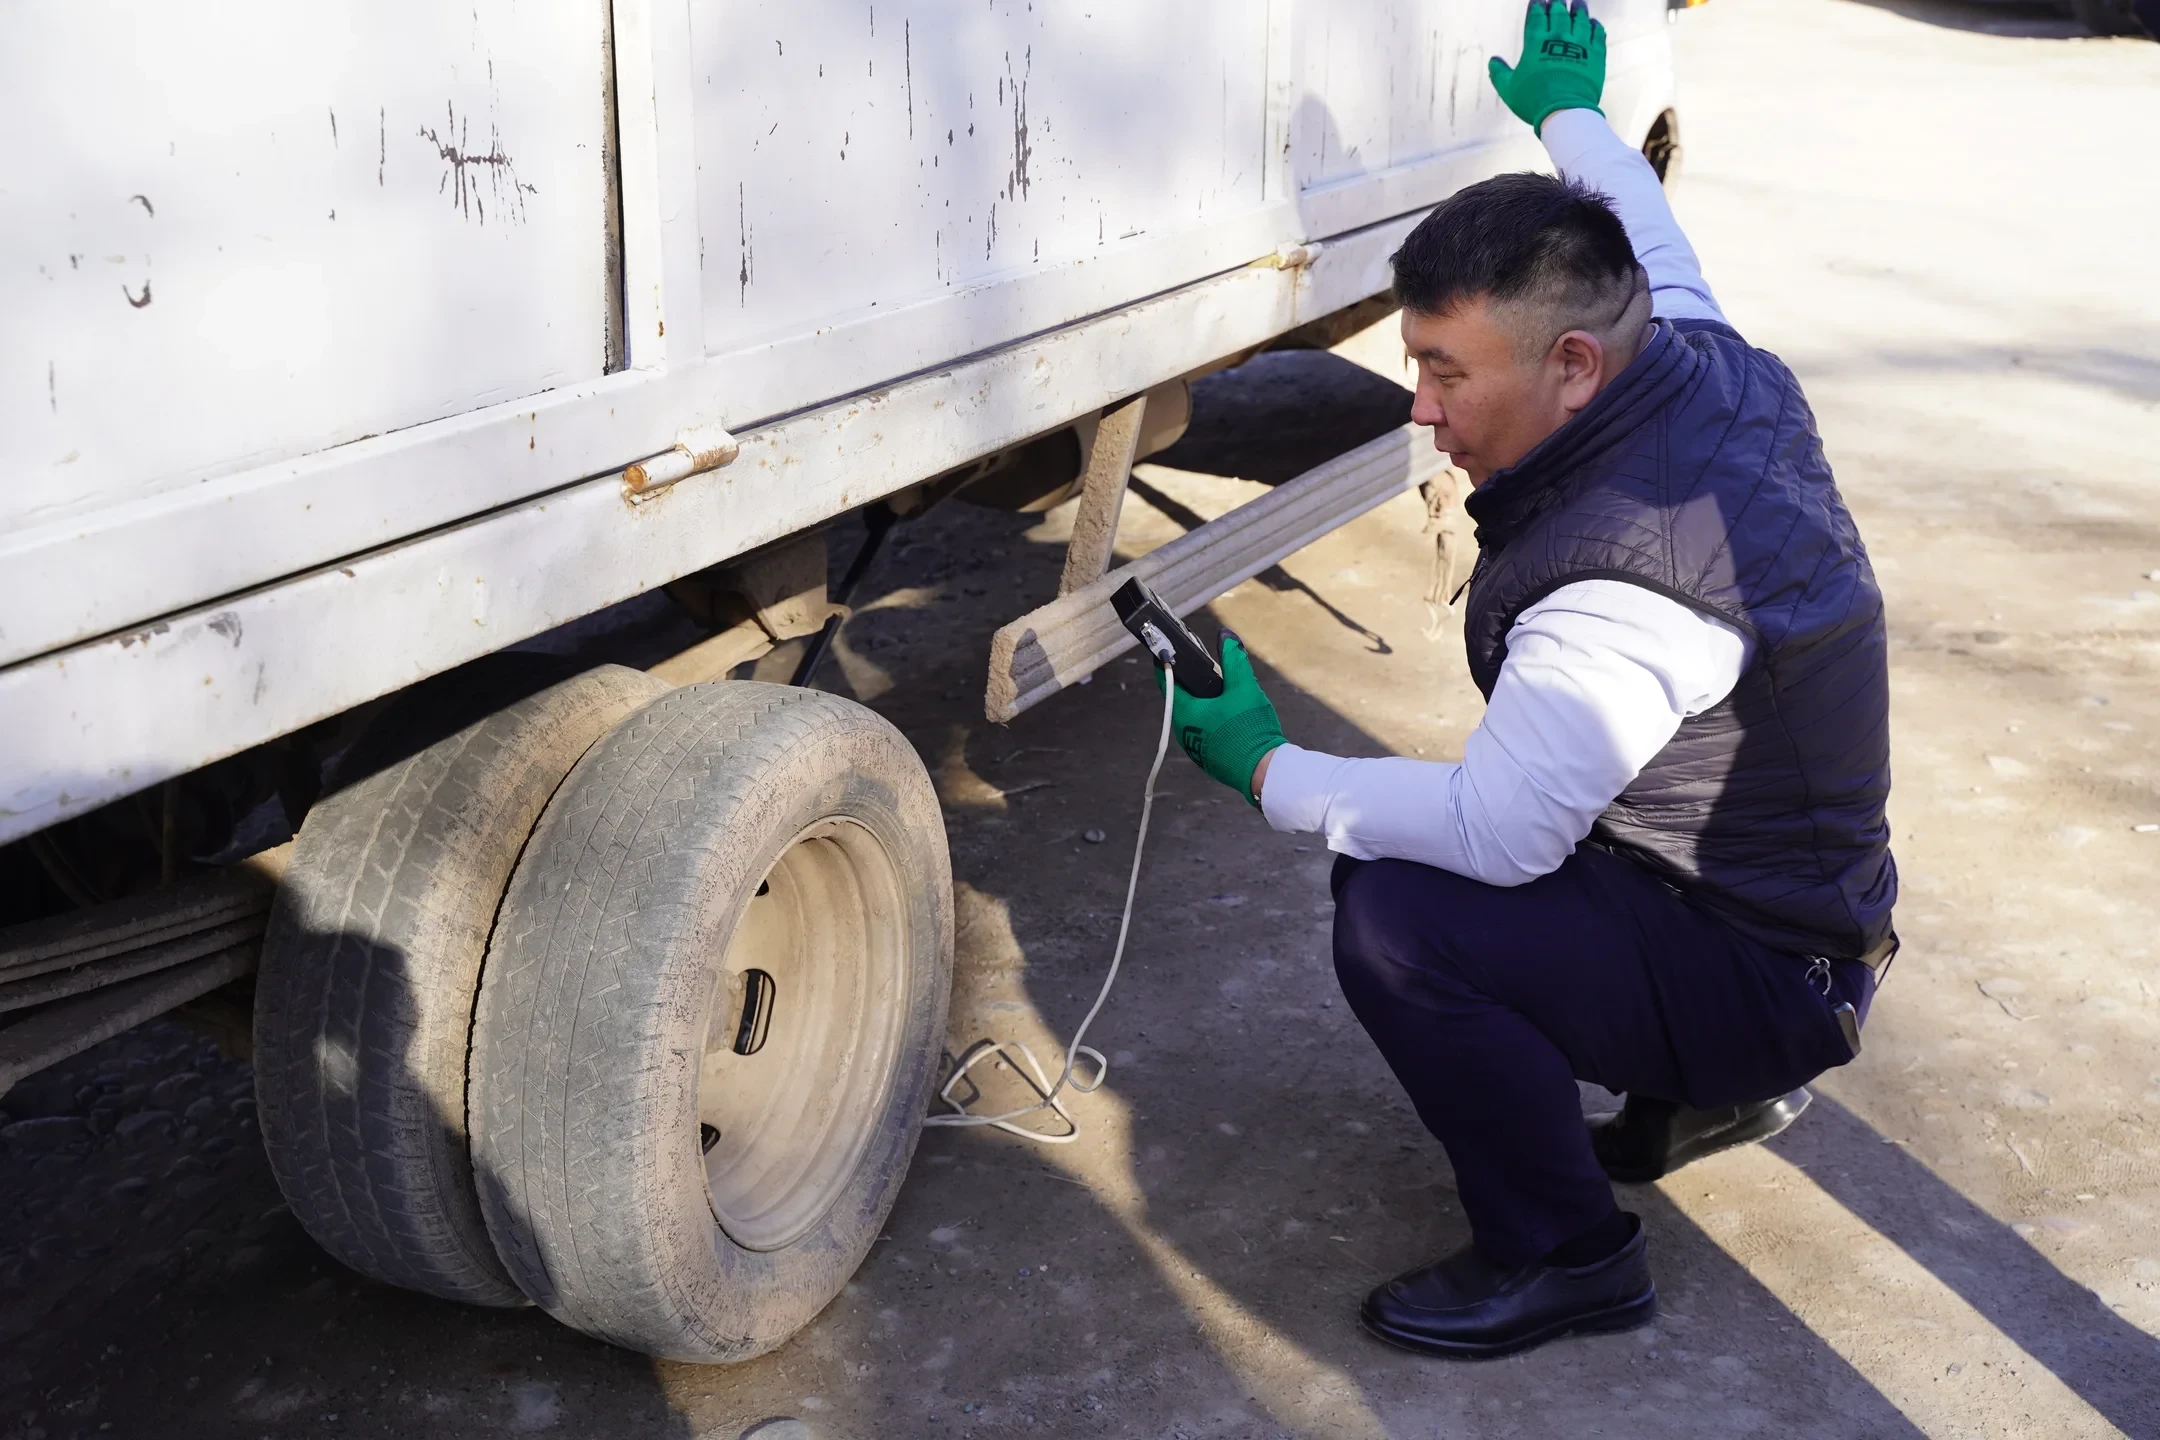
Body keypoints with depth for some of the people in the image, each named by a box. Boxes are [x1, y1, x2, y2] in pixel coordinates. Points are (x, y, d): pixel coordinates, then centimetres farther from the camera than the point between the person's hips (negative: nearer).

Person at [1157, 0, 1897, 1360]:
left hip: (1762, 975, -10)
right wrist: (1569, 114, 35)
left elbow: (1497, 833, -30)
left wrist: (1271, 771, -18)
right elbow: (1653, 247, 18)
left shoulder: (1621, 589, -34)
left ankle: (1562, 1257, -5)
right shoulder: (1714, 368, -6)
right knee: (1404, 856, 13)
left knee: (1398, 921, -26)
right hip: (1799, 889, 10)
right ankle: (1712, 1090, 23)